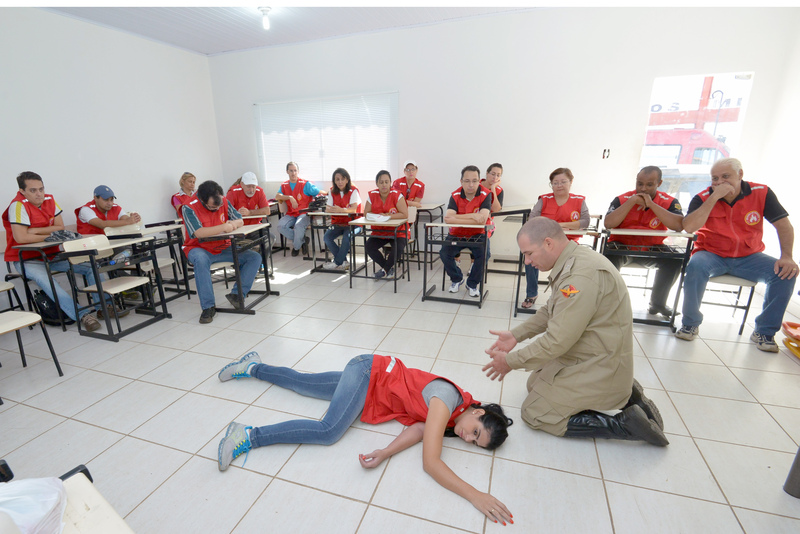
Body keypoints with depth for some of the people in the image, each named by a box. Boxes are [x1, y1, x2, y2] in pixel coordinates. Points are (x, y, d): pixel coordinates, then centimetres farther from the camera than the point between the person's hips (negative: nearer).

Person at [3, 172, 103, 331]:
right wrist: (50, 235, -14)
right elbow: (20, 237, -24)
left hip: (50, 255, 6)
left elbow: (61, 228, -1)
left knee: (90, 267, -11)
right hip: (25, 259, -6)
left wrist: (35, 231, -14)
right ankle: (82, 315, -41)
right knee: (45, 279, -34)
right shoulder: (18, 205, -16)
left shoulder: (49, 200, 2)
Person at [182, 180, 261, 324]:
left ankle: (237, 294, -17)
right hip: (199, 249, -5)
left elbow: (240, 221, 3)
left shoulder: (224, 202, -2)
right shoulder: (189, 208, -16)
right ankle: (208, 307, -31)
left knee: (255, 257, -12)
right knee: (201, 260, -41)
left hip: (222, 248, 5)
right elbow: (198, 233, -29)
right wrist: (223, 227, -32)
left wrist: (234, 223, -21)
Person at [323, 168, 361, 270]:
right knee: (327, 237, -20)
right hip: (337, 223, 5)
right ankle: (344, 261, -11)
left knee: (347, 236, -34)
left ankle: (337, 262, -17)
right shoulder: (332, 191, 7)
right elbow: (328, 209, -2)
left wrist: (341, 210, -39)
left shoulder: (353, 190, -8)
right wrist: (331, 210, -28)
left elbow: (353, 209, -20)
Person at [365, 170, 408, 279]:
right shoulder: (372, 195, -1)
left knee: (397, 249, -31)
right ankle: (390, 267, -1)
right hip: (379, 231, 4)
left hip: (397, 231, -4)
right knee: (368, 246, -20)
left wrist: (387, 216, -23)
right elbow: (366, 213, -1)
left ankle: (384, 270, -3)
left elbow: (404, 214, -20)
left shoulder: (396, 195, -13)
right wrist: (378, 216, -19)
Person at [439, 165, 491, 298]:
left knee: (484, 254, -28)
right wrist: (472, 216, -29)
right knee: (444, 253, -21)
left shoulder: (485, 194, -13)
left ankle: (472, 284, 2)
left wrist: (457, 218, -28)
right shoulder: (455, 195, -9)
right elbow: (447, 218, -25)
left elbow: (482, 219, -28)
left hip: (477, 235, -1)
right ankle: (457, 279, 12)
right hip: (456, 234, 2)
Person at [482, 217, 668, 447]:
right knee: (535, 383, 22)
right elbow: (550, 312, 12)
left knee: (534, 414, -1)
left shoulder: (581, 276, -30)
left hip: (597, 368, -9)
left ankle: (625, 423, 0)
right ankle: (623, 393, 17)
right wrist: (516, 335, 2)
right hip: (589, 359, 9)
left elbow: (557, 341, -28)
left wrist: (511, 361, -15)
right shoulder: (573, 261, 1)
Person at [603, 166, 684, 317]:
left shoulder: (669, 202, 2)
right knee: (609, 257, -33)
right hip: (621, 246, -2)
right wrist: (632, 201, -18)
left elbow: (679, 226, -17)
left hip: (650, 249, 2)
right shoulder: (622, 199, -1)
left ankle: (658, 303, 0)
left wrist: (651, 204, -18)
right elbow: (608, 223, -17)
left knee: (674, 259, -24)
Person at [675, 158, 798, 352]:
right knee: (696, 266, -35)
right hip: (712, 255, -3)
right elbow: (688, 227, -26)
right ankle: (690, 324, -17)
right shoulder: (703, 198, -9)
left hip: (749, 257, 3)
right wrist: (715, 197, -27)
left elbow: (784, 226, -1)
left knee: (785, 273, -20)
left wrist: (787, 256, -16)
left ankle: (764, 332, -2)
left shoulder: (761, 193, -3)